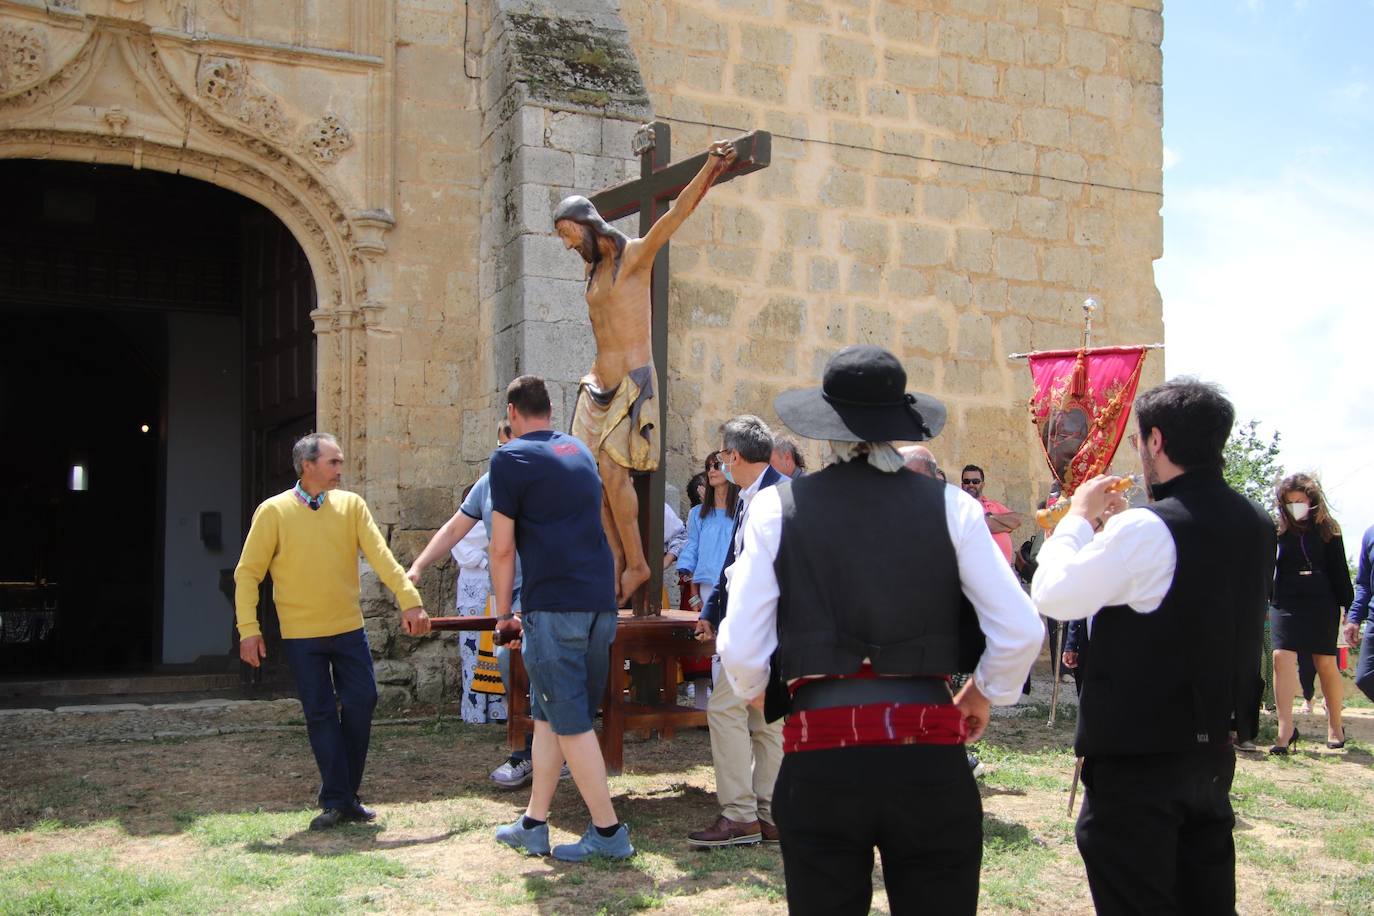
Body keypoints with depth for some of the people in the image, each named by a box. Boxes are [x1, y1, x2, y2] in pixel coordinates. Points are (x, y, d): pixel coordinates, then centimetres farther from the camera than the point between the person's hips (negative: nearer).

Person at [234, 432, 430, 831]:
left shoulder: (351, 505, 0)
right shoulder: (274, 511, -6)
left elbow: (381, 557, -8)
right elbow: (248, 573, -5)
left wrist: (410, 601, -17)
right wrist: (248, 628, -11)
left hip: (348, 628, 3)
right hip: (301, 635, -2)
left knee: (361, 701, 3)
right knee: (320, 714, 2)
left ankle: (345, 795, 19)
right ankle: (336, 800, 11)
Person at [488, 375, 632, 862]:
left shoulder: (510, 459, -3)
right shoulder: (580, 451, 19)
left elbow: (503, 547, -4)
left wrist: (503, 613, 6)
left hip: (552, 605, -7)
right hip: (601, 601, 7)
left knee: (570, 722, -1)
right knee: (549, 715, 15)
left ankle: (608, 831, 2)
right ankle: (533, 824, 22)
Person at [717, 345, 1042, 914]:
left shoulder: (776, 508, -2)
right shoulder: (948, 505, 0)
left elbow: (741, 650, -3)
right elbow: (1020, 632, -2)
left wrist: (753, 692, 19)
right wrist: (983, 694, 18)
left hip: (819, 756, -1)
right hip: (930, 751, 1)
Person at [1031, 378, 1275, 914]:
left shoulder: (1147, 530, -22)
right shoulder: (1257, 526, 4)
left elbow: (1052, 596, -17)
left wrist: (1079, 517, -4)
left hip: (1138, 755, -7)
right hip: (1213, 751, 8)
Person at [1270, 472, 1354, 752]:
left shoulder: (1327, 529, 2)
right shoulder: (1277, 530, 3)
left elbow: (1339, 571, 5)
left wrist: (1348, 606, 2)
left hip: (1321, 603, 0)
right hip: (1285, 603, 0)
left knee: (1326, 663, 5)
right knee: (1282, 657, -13)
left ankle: (1335, 726, 22)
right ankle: (1286, 729, -13)